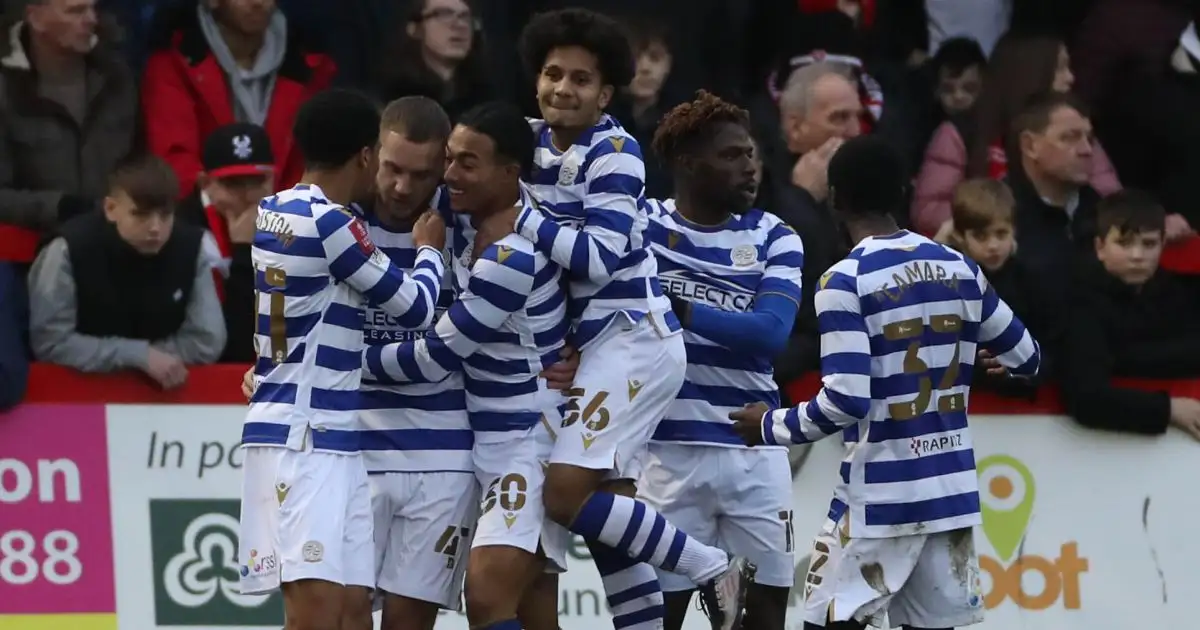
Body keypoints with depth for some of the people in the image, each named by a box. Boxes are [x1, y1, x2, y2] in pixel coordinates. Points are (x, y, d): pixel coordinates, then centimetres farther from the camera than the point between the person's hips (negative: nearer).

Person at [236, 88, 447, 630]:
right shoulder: (329, 223, -13)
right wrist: (429, 250, 14)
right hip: (304, 439, -9)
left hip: (329, 441, 9)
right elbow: (415, 308, -4)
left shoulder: (273, 213, 12)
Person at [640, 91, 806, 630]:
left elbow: (770, 333, -12)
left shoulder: (774, 239, 3)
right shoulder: (643, 224, 2)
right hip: (668, 449, -2)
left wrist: (681, 311, -21)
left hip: (755, 450, 2)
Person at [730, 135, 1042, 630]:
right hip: (952, 490, 6)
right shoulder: (960, 268, 6)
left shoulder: (845, 281, -12)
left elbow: (845, 402, -18)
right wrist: (977, 353, 37)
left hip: (881, 495, -6)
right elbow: (1026, 359, 15)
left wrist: (771, 426, -2)